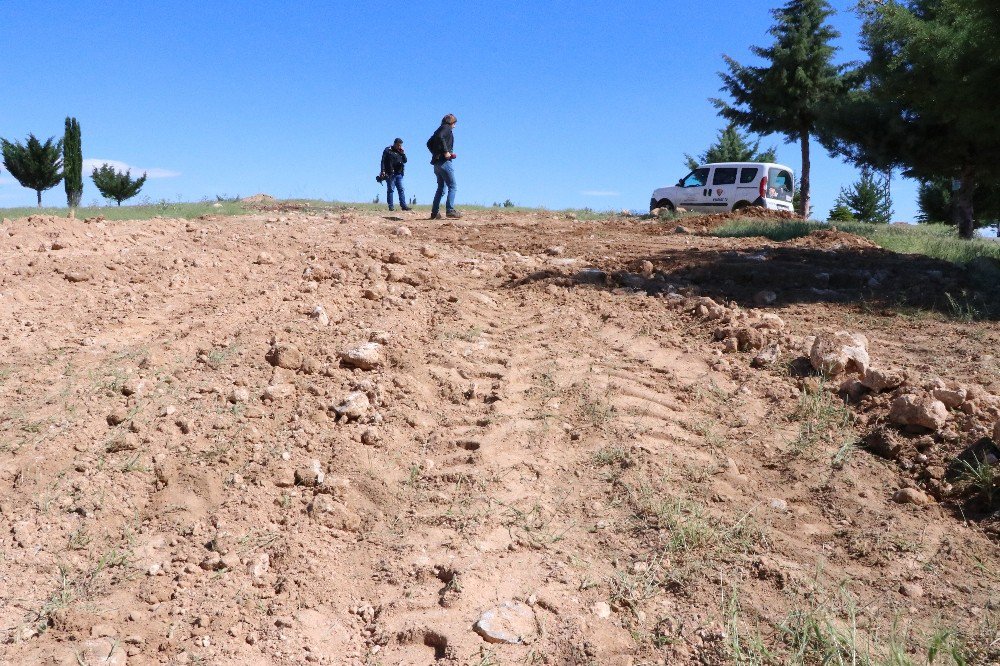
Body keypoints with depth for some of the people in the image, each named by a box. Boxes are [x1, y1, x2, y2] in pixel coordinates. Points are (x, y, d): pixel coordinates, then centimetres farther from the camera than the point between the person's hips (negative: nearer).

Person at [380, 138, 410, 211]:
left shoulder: (400, 152, 18)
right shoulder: (388, 150, 1)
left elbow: (405, 161, 15)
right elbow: (383, 161, -4)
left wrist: (403, 153, -1)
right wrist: (383, 171, -13)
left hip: (399, 174, 5)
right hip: (390, 174, -5)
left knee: (401, 189, 0)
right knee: (391, 190, -4)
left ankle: (403, 205, -1)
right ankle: (391, 206, -3)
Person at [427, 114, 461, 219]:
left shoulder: (440, 129, 23)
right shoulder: (447, 128, -2)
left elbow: (429, 143, 23)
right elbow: (440, 137, -23)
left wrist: (435, 153, 15)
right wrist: (446, 152, -22)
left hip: (437, 162, 9)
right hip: (444, 162, -9)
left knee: (441, 188, 13)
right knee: (452, 186, -8)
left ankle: (435, 212, 10)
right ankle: (450, 210, -18)